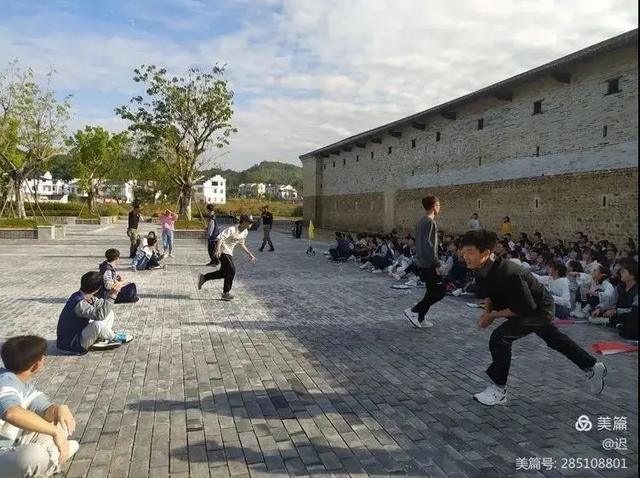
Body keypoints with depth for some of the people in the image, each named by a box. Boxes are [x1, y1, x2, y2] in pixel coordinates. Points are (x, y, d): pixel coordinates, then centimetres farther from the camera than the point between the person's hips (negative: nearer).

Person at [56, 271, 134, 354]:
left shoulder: (87, 297, -3)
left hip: (81, 332, 10)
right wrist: (112, 295, -44)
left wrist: (113, 293, -2)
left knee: (109, 313, 9)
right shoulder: (80, 303, -31)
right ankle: (114, 338, -6)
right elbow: (99, 315, -42)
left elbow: (100, 304, 12)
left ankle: (99, 340, -2)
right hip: (72, 344, -10)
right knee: (98, 324, -36)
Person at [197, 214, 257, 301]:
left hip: (229, 252, 9)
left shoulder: (245, 232, 2)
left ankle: (203, 277, 26)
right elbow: (221, 237, -32)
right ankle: (226, 293, 0)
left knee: (224, 272, 11)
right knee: (231, 271, -12)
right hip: (223, 251, -9)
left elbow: (241, 244, 18)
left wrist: (249, 254, 16)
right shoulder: (232, 229, -24)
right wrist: (218, 250, -45)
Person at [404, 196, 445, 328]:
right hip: (429, 265, -10)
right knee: (439, 292, -1)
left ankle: (419, 319, 14)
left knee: (432, 292, 15)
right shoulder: (430, 222, -17)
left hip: (421, 263, 10)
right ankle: (413, 311, -2)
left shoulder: (420, 222, 13)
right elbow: (429, 246, -24)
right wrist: (437, 265, -20)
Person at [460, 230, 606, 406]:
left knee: (500, 338, -23)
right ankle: (593, 367, 52)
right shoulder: (481, 271, -14)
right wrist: (488, 310, -12)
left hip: (539, 309, -9)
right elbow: (487, 293, 6)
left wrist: (494, 315, -26)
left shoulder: (508, 274, -40)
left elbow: (525, 308, -32)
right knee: (555, 340, 27)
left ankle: (499, 391, -7)